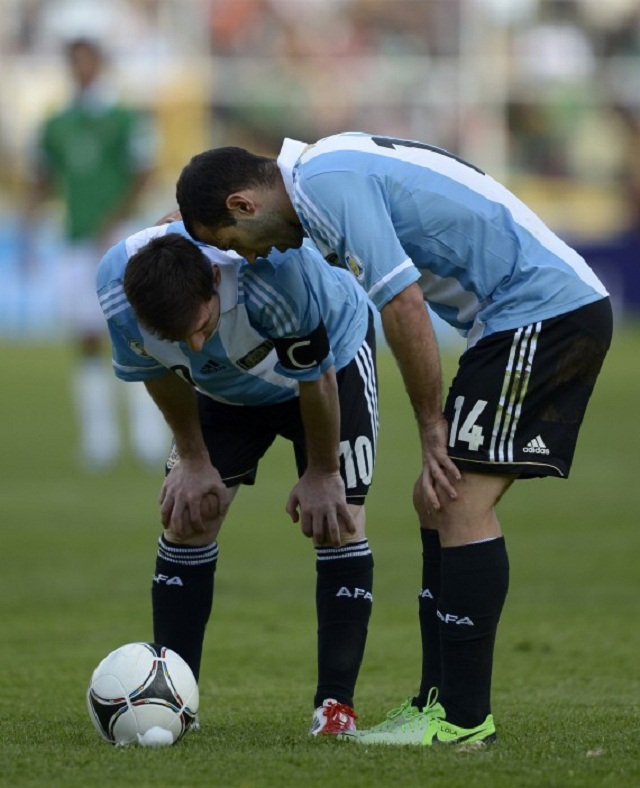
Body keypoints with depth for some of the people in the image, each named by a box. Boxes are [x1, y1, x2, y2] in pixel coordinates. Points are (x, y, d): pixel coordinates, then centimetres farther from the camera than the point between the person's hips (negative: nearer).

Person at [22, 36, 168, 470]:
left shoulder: (127, 121, -1)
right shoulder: (55, 126, 13)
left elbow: (142, 179, -9)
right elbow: (43, 184, 17)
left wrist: (110, 227, -18)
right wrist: (29, 228, 4)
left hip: (121, 240, -4)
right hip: (78, 248, 4)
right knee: (88, 344, 0)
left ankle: (150, 436, -1)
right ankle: (99, 440, 5)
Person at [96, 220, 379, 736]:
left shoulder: (277, 272, -46)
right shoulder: (115, 289, -33)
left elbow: (315, 377, -28)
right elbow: (160, 374, -10)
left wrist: (322, 474, -17)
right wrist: (194, 461, -4)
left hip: (332, 356, -4)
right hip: (225, 386, 4)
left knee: (337, 520, -14)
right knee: (185, 515, -7)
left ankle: (336, 704, -7)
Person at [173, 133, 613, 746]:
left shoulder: (328, 185, -16)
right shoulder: (333, 168, 16)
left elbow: (403, 304, -19)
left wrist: (432, 429, -11)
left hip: (542, 313, -10)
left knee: (460, 504, -11)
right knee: (440, 502, 10)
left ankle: (463, 716, -9)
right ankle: (440, 701, 12)